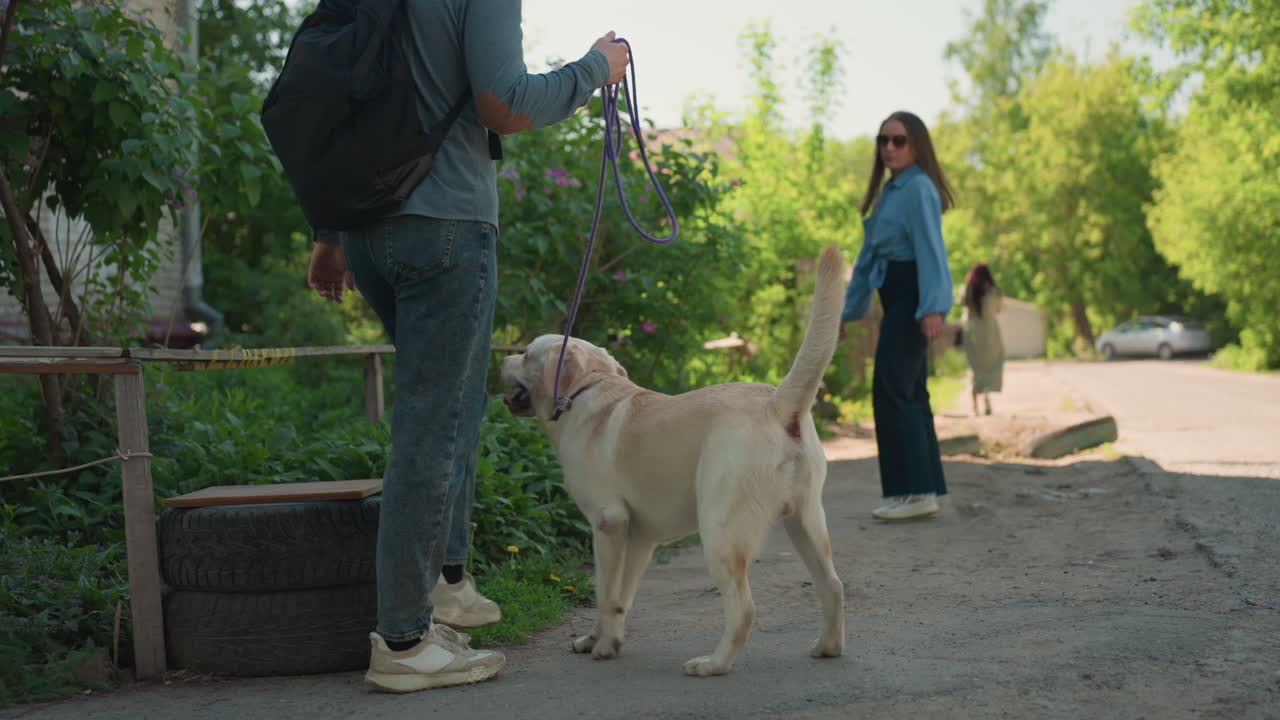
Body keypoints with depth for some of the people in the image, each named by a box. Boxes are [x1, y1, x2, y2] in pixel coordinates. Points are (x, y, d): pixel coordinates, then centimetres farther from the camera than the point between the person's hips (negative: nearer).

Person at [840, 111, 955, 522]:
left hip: (913, 299, -10)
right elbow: (869, 256, 22)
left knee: (892, 392, -11)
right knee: (909, 395, 11)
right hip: (896, 301, 10)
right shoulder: (890, 191, 19)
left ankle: (916, 491, -7)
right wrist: (848, 308, 23)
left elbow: (930, 249, -21)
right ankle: (926, 489, 16)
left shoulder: (919, 189, -10)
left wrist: (933, 307, -30)